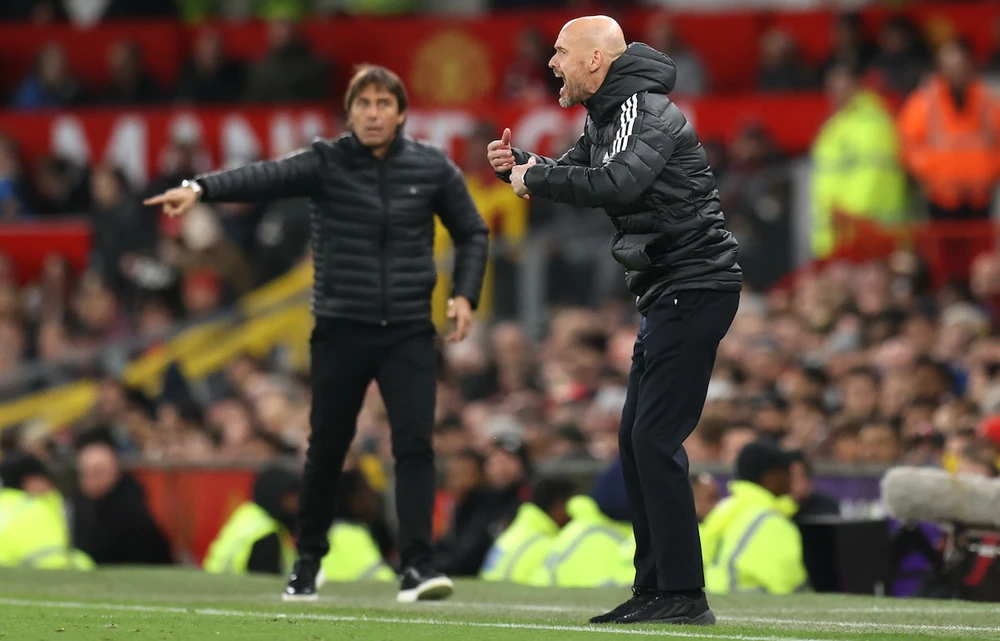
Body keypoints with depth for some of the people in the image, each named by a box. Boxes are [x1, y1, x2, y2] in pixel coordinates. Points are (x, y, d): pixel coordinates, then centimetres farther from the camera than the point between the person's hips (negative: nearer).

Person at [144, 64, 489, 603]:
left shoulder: (432, 169, 1)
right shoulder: (325, 163, -6)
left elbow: (472, 233, 14)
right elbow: (263, 177, -24)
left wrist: (465, 294, -1)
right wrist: (201, 188, -41)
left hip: (409, 331, 1)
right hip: (341, 330, -1)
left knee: (414, 443, -12)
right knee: (326, 451, 7)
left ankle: (416, 565, -12)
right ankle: (308, 559, 26)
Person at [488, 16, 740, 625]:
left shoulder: (646, 111, -16)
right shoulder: (608, 118, 16)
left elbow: (617, 184, -32)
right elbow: (572, 174, 24)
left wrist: (536, 177, -18)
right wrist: (520, 163, 2)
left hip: (695, 288, -11)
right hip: (668, 297, 11)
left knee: (656, 439, -13)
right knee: (636, 438, 12)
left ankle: (684, 594, -14)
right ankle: (654, 589, 15)